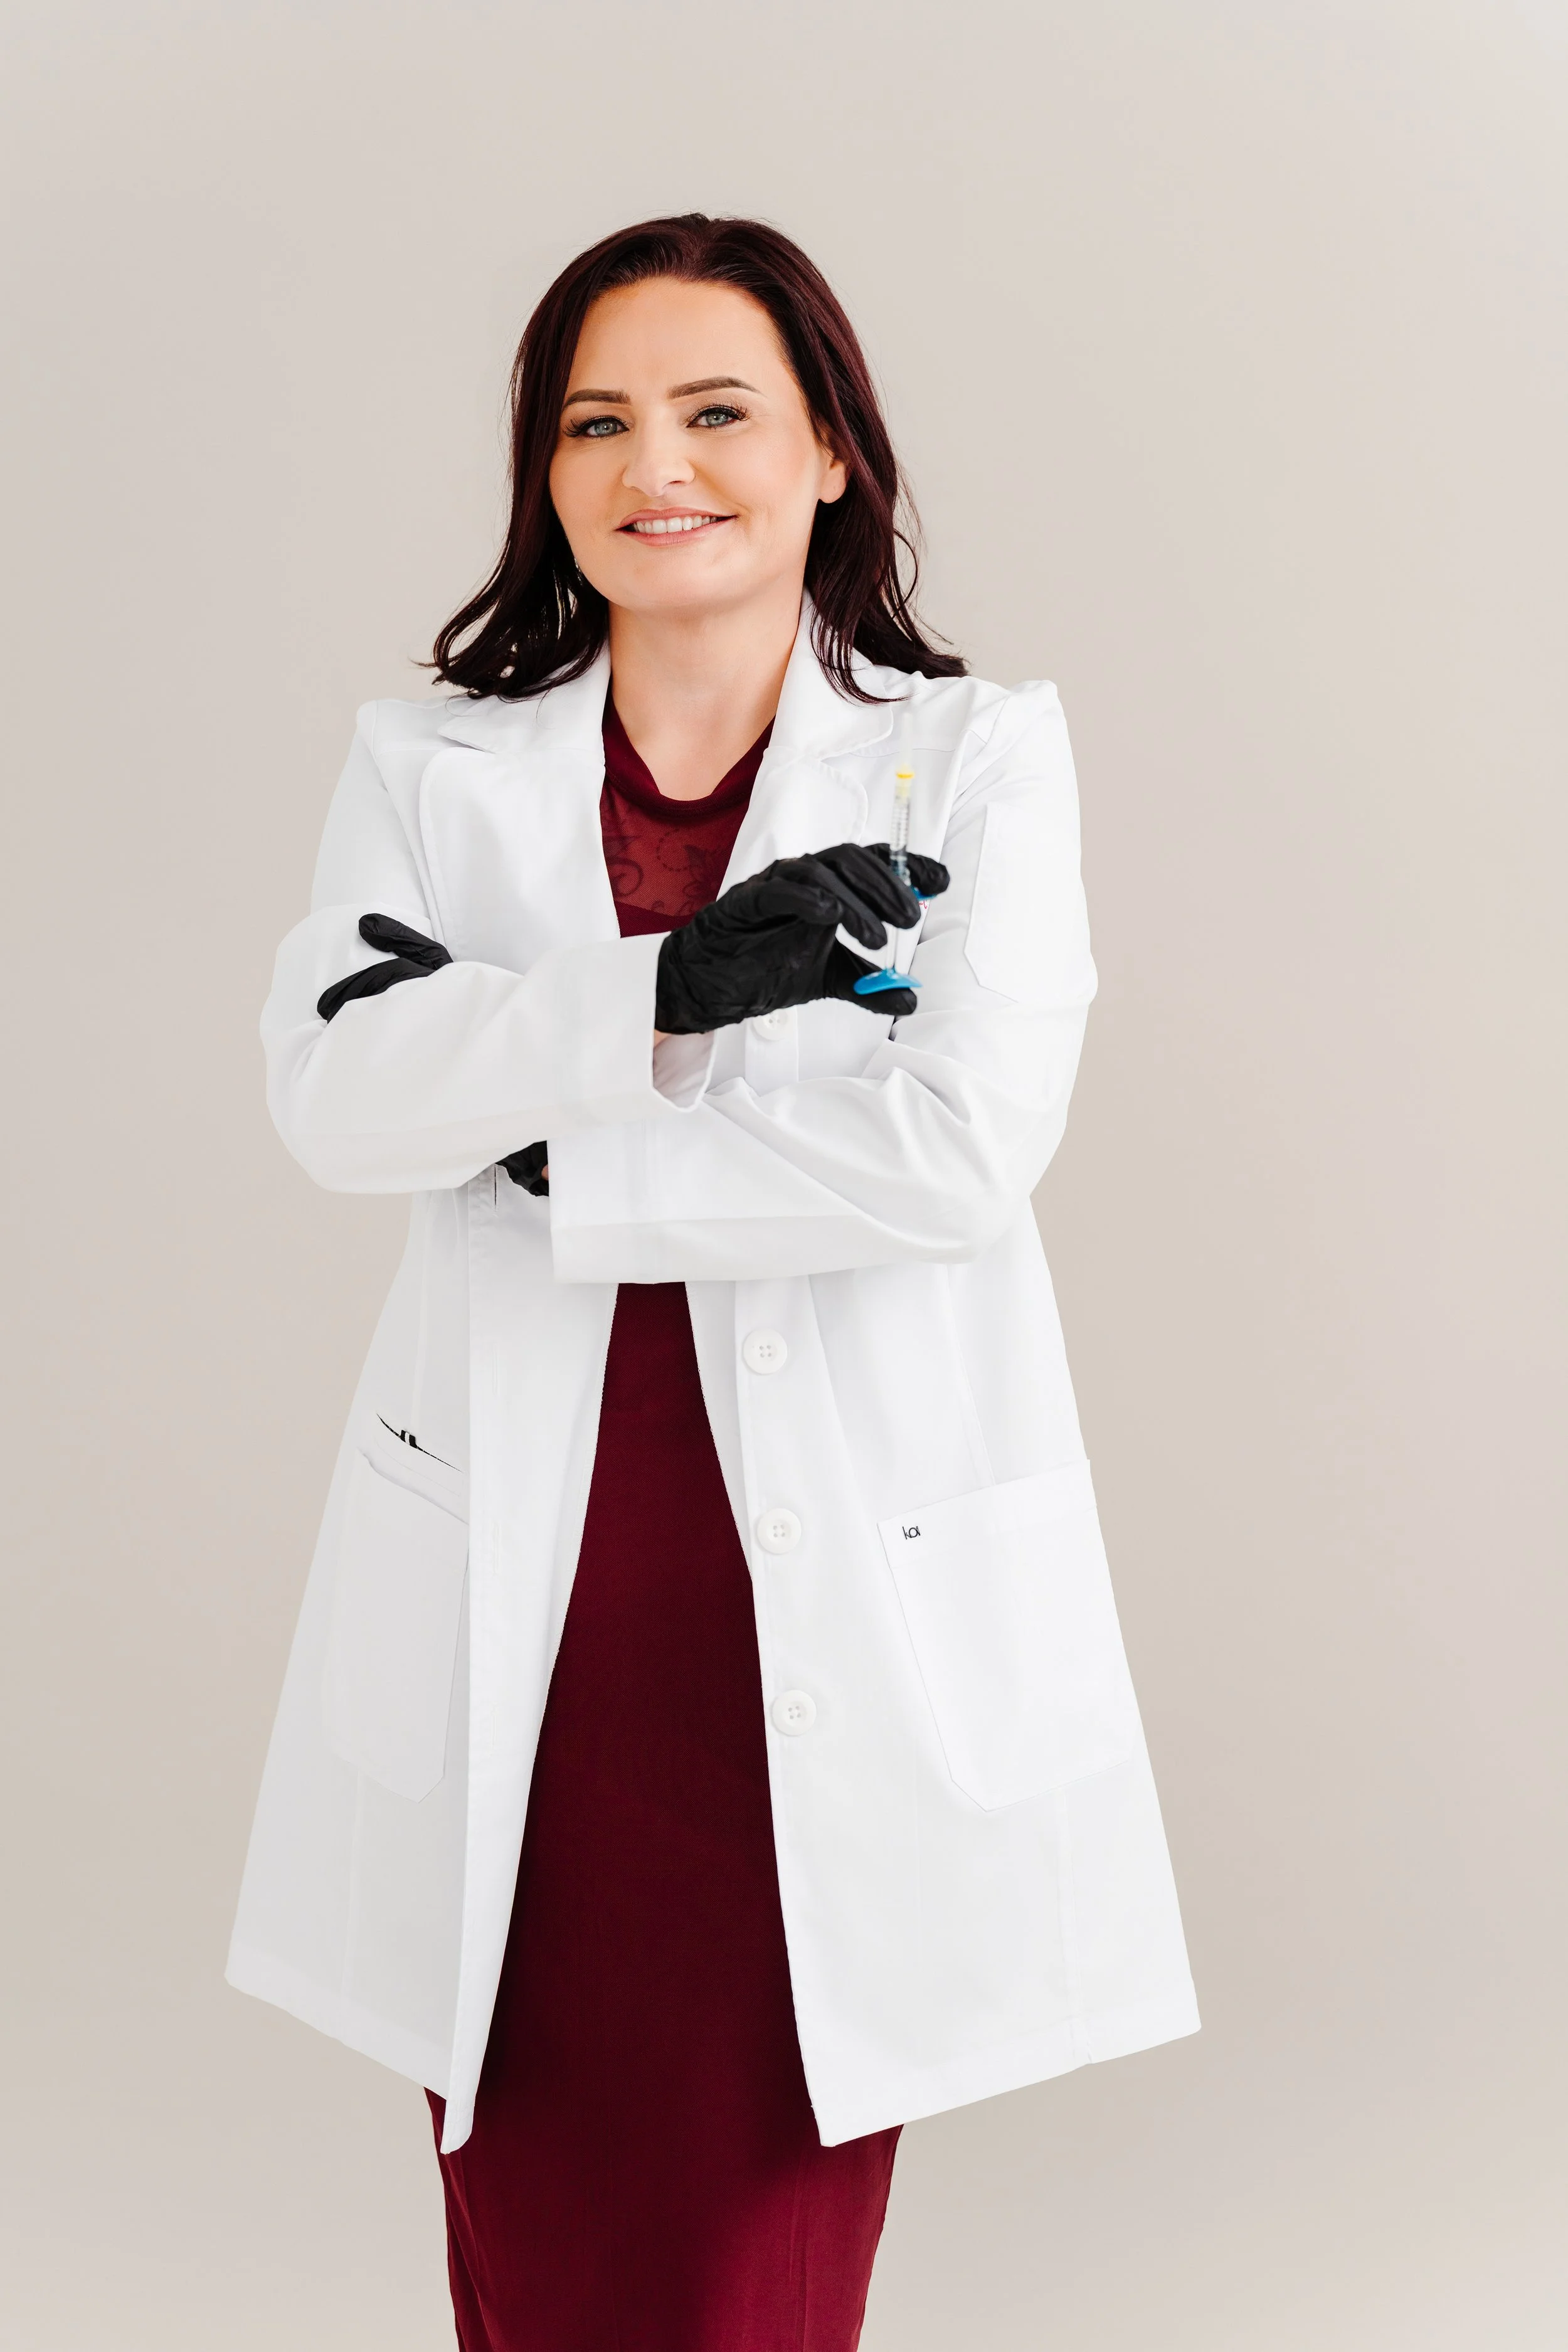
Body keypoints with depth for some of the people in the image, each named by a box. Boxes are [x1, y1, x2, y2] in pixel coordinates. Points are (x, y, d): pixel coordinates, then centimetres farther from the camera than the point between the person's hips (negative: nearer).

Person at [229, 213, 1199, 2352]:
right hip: (513, 1612, 2)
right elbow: (329, 1094, -8)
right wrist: (660, 994, -20)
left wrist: (541, 1138, -9)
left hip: (843, 1602, -2)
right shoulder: (431, 767, 8)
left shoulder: (976, 758, 1)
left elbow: (967, 1147, -13)